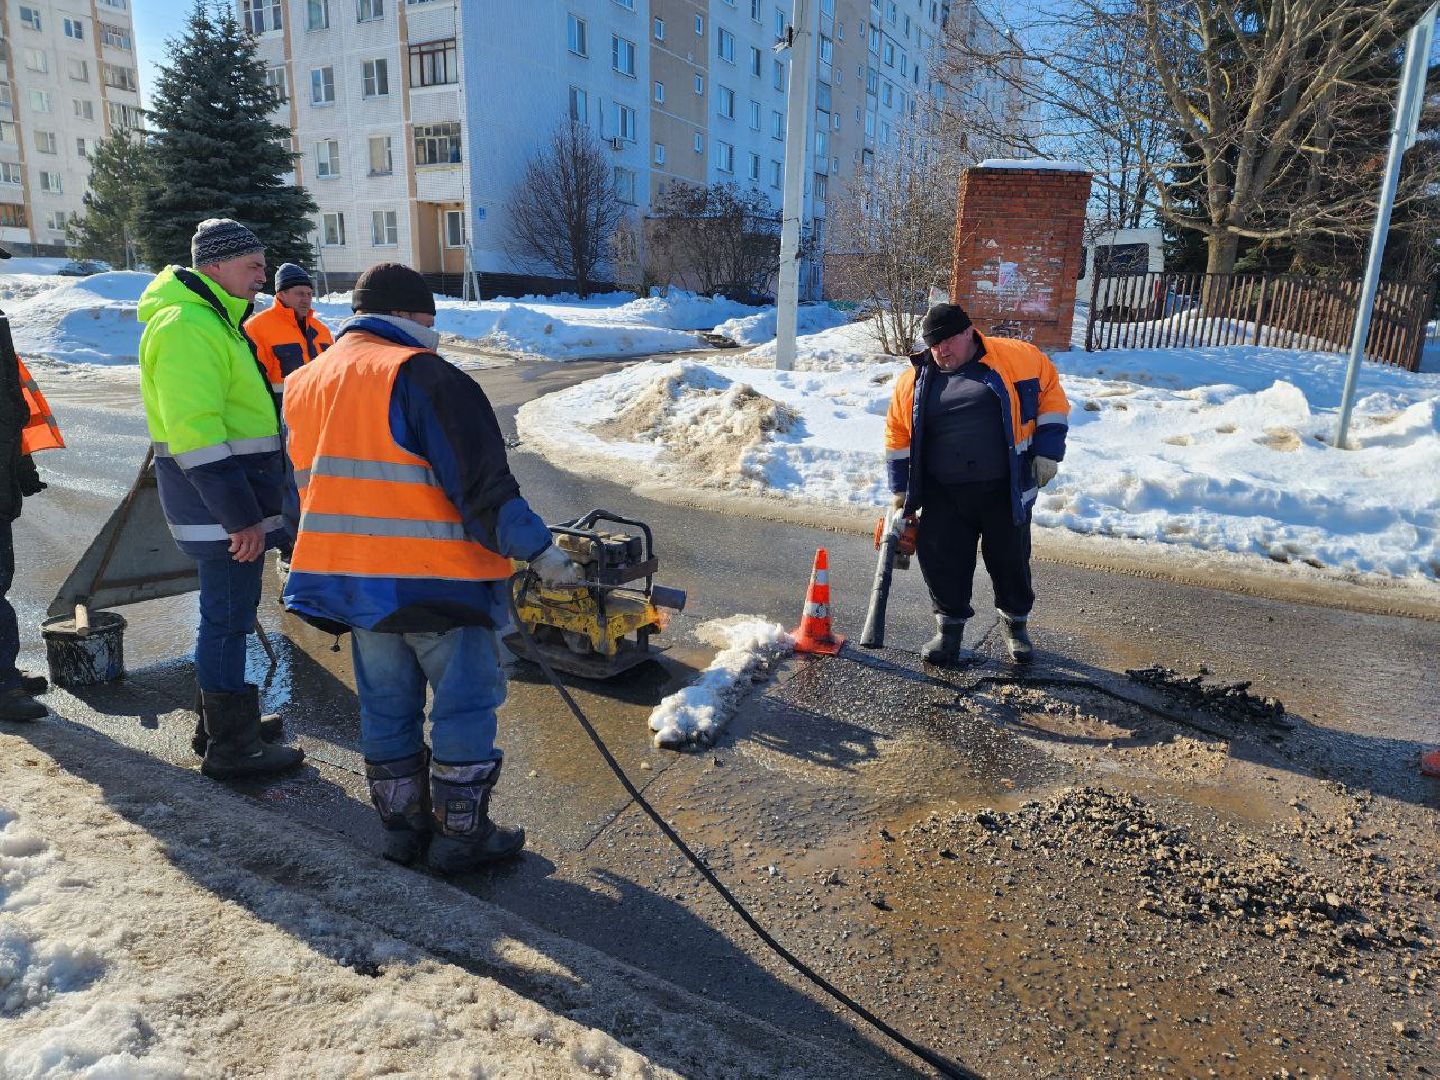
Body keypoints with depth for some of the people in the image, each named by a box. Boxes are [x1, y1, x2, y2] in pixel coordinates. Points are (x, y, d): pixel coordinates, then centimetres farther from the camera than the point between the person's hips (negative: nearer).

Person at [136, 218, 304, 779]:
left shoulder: (212, 319, 17)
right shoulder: (187, 325, -17)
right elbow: (196, 433, -24)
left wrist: (254, 502, 25)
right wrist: (240, 515, -25)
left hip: (229, 491, 11)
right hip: (218, 499, -11)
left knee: (225, 612, 19)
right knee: (228, 617, -3)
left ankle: (223, 723, 33)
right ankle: (231, 749, 8)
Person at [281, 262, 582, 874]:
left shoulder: (303, 385, 12)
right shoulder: (421, 375, -14)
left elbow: (300, 493, 20)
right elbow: (482, 483, -21)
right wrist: (538, 552, -15)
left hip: (353, 582, 8)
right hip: (439, 581, -7)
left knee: (386, 707, 19)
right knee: (465, 705, 7)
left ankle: (401, 825, 32)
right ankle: (461, 836, 16)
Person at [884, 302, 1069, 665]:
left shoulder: (1017, 357, -3)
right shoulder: (915, 380, 5)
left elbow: (1050, 392, 4)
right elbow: (898, 434, 12)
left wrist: (1048, 451, -2)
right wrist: (902, 492, 11)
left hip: (1005, 492, -2)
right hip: (943, 496, 2)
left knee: (1011, 560, 10)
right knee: (942, 561, 2)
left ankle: (1016, 625, 34)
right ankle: (950, 629, 23)